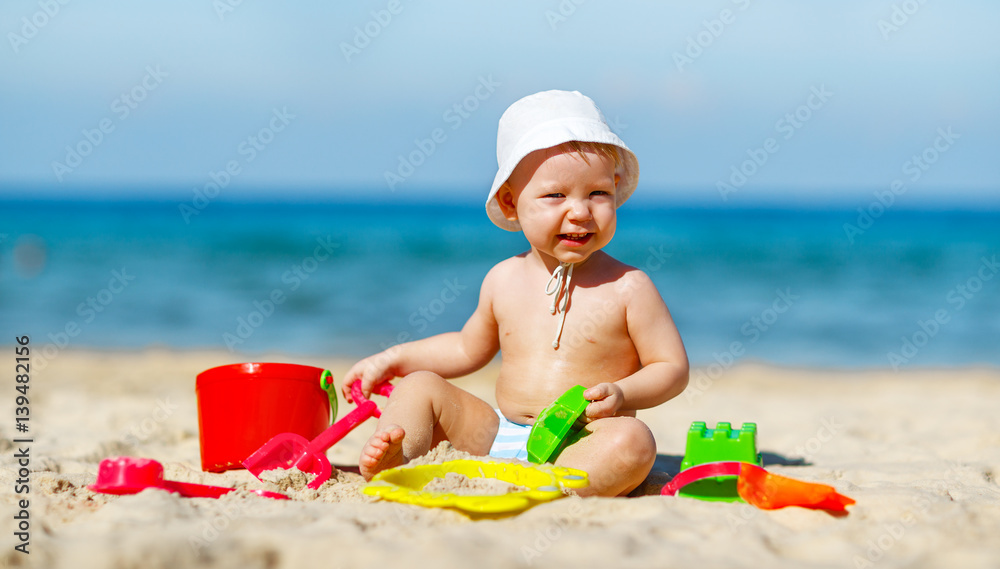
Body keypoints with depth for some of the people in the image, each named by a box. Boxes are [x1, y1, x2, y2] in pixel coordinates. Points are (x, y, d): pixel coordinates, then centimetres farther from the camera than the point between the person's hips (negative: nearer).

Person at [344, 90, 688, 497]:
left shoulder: (627, 288, -4)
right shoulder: (504, 280, 9)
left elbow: (673, 368, -1)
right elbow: (469, 348, 27)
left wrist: (620, 395, -20)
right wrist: (393, 359, 20)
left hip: (580, 447, -5)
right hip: (496, 436, 5)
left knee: (633, 441, -35)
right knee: (419, 386, -5)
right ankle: (391, 464, -33)